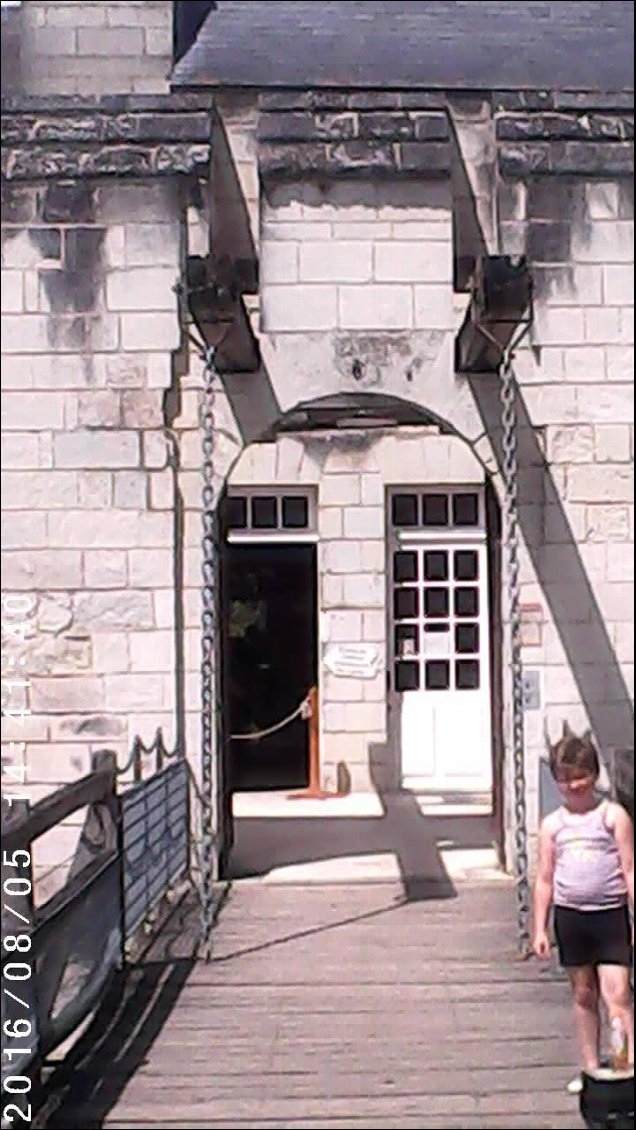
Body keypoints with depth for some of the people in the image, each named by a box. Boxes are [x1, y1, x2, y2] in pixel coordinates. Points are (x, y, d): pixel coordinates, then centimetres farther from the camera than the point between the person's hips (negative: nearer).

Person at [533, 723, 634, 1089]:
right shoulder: (553, 824, 5)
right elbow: (545, 879, 9)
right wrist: (540, 928, 6)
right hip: (570, 915, 3)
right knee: (583, 994, 13)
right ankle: (591, 1067, 25)